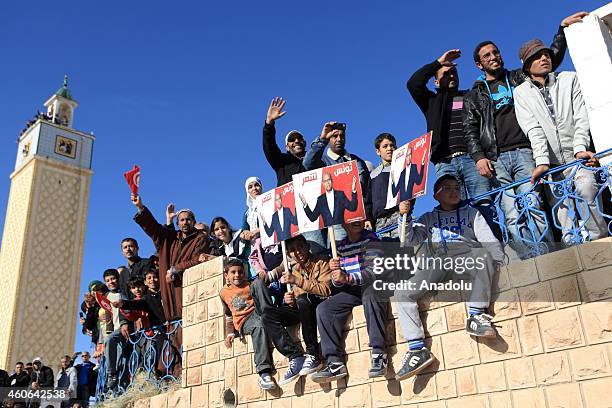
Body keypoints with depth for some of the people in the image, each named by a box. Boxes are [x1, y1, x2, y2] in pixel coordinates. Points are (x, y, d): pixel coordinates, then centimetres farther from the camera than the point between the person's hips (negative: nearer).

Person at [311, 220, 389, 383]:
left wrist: (347, 278, -27)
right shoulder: (341, 246, 14)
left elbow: (374, 270, -14)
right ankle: (335, 363, -20)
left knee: (370, 295, -39)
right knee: (323, 309, -15)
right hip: (351, 291, 6)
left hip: (372, 285, -5)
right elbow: (338, 283, 13)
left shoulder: (371, 239, -1)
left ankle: (378, 354, -38)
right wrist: (335, 272, -12)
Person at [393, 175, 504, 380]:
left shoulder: (471, 213, 26)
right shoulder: (428, 218, 28)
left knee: (485, 255, -37)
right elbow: (411, 240, 12)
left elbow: (490, 240, 13)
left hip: (465, 257, -1)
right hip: (436, 262, 2)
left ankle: (476, 316, -35)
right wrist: (404, 216, -2)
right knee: (402, 294, -20)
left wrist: (500, 264, -3)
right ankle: (417, 349, -25)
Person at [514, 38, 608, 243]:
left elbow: (581, 117, 0)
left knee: (585, 188, -26)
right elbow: (533, 129, -4)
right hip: (553, 163, 1)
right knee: (562, 211, -8)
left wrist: (580, 148, -16)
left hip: (578, 155, 0)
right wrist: (542, 162, -17)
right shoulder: (521, 92, 10)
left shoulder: (570, 79, 12)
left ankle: (601, 239, -17)